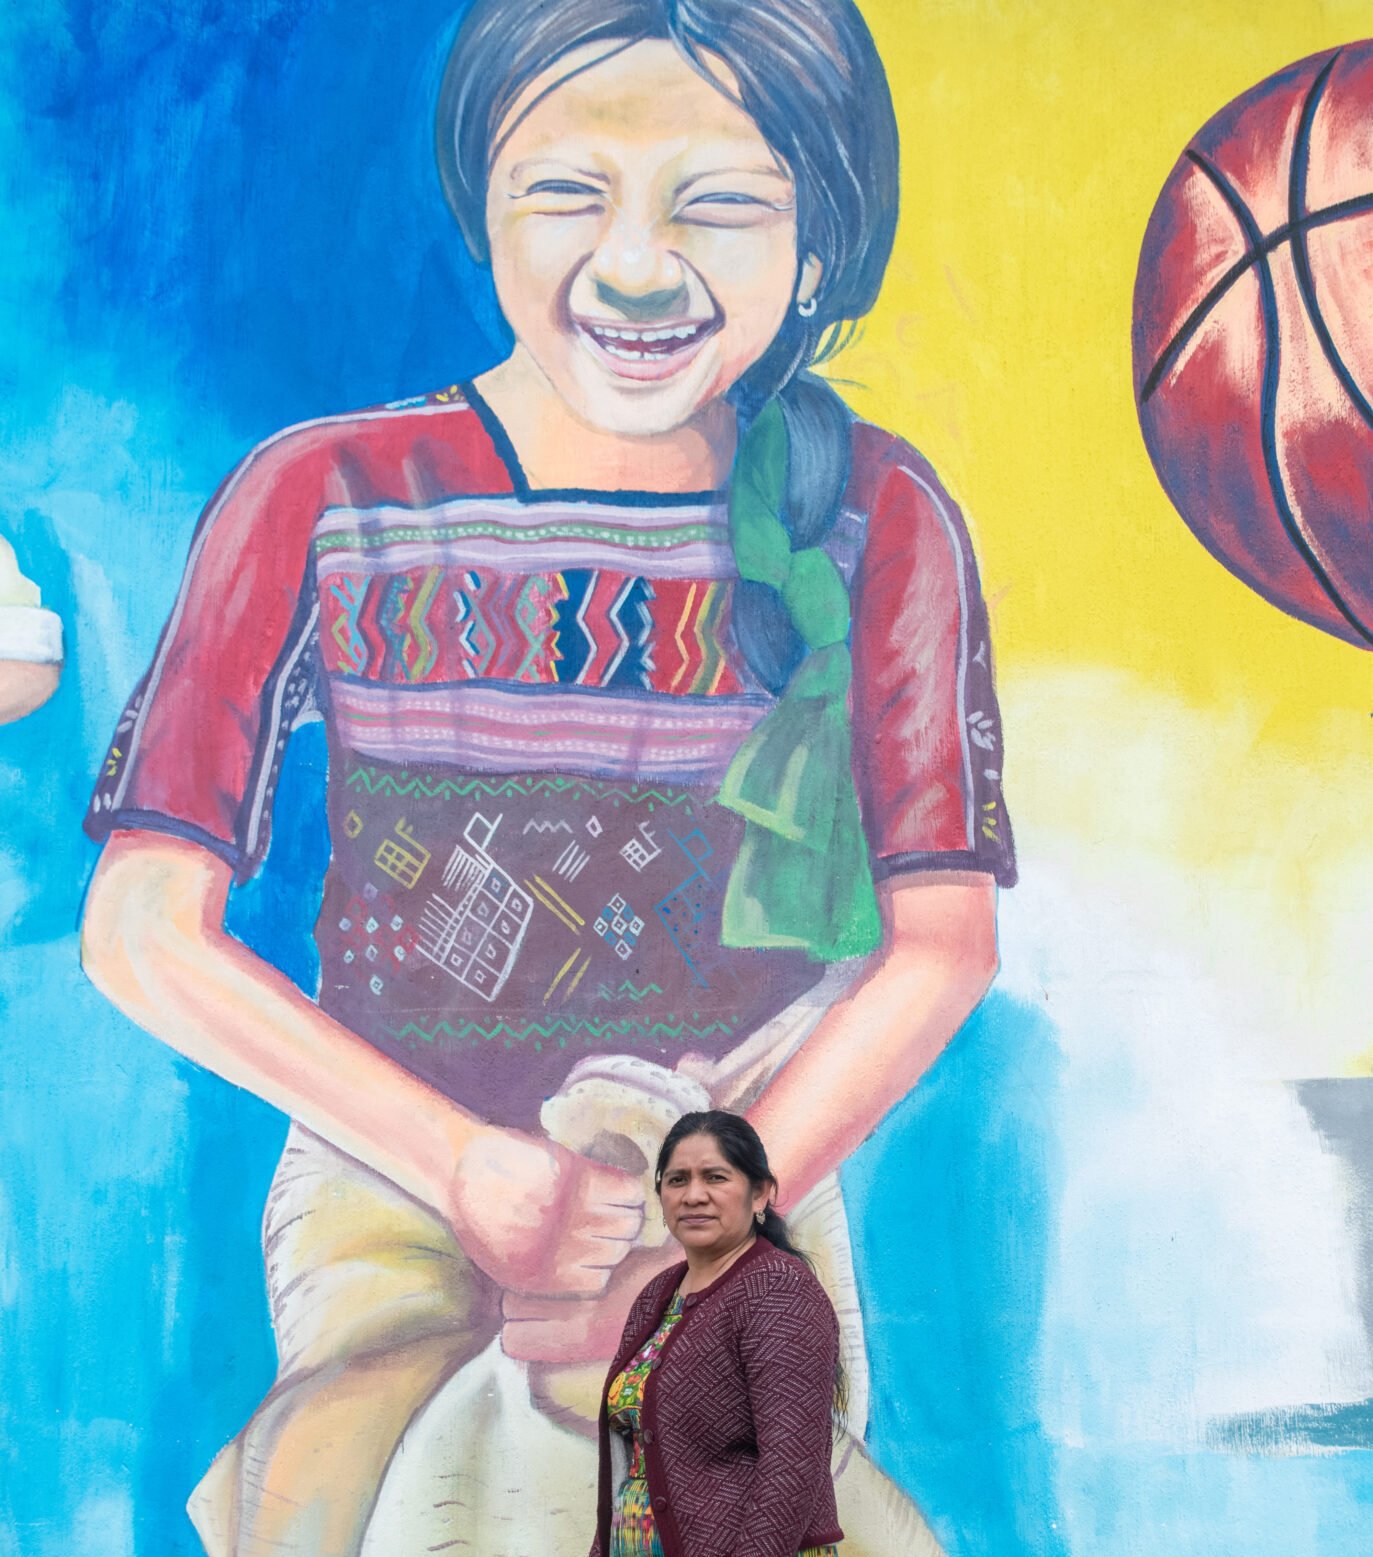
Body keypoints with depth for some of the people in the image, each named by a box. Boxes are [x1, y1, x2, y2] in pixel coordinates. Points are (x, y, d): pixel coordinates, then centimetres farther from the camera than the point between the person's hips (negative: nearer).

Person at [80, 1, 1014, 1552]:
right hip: (386, 1191, -1)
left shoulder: (871, 519, -1)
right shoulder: (323, 500, -3)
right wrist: (470, 1167, -13)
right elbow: (142, 928, -4)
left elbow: (941, 942, 0)